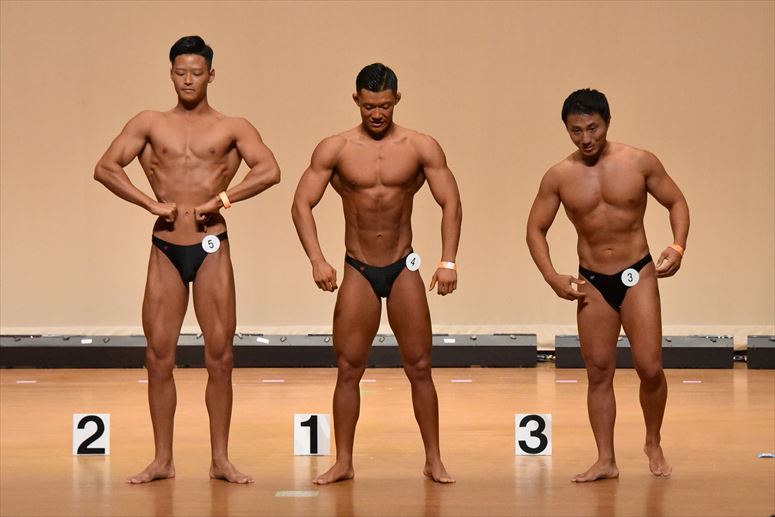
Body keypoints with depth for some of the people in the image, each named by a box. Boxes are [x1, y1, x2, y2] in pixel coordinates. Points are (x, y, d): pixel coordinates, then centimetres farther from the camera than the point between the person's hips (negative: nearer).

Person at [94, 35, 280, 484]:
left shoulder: (232, 128, 6)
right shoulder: (150, 124, 9)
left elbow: (270, 171, -8)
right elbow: (105, 168, 1)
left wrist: (223, 199, -16)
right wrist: (152, 203, -9)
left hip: (212, 248, -1)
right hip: (165, 249, 1)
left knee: (220, 357, 1)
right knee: (160, 357, 2)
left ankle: (221, 460, 8)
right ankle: (163, 460, 10)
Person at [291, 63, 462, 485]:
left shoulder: (421, 147, -2)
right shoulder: (335, 149, -3)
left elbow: (450, 203, -4)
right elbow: (302, 203, -6)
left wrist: (448, 261, -15)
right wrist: (317, 260, -18)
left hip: (404, 269, 0)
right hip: (358, 271, 0)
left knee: (419, 368, 2)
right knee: (348, 369, 1)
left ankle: (434, 461, 10)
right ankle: (343, 462, 10)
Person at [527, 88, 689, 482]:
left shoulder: (640, 163, -6)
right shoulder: (559, 177, -4)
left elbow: (676, 202, 4)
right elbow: (536, 229, 5)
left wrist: (677, 247, -12)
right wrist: (552, 277, -6)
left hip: (637, 276, -1)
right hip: (592, 283, 2)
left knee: (650, 368, -7)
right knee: (598, 373, 3)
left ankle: (653, 445, 16)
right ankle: (605, 460, 10)